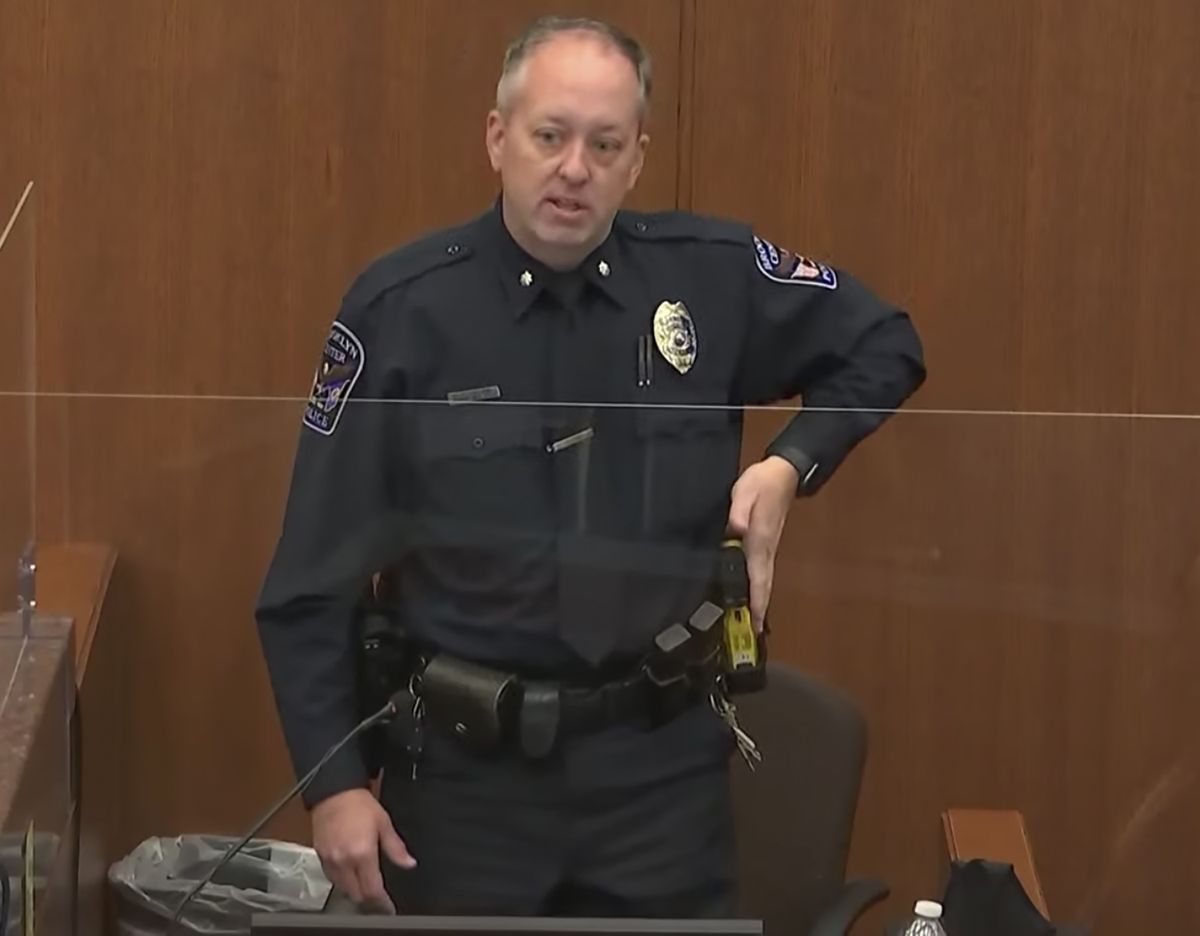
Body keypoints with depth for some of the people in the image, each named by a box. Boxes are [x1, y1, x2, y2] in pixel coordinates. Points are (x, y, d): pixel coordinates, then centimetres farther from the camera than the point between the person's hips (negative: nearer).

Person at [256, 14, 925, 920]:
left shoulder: (713, 275, -3)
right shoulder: (401, 308, -9)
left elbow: (885, 346, 14)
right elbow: (315, 581, -5)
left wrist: (790, 464, -3)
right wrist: (335, 781, -8)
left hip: (660, 760, 2)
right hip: (466, 765, -1)